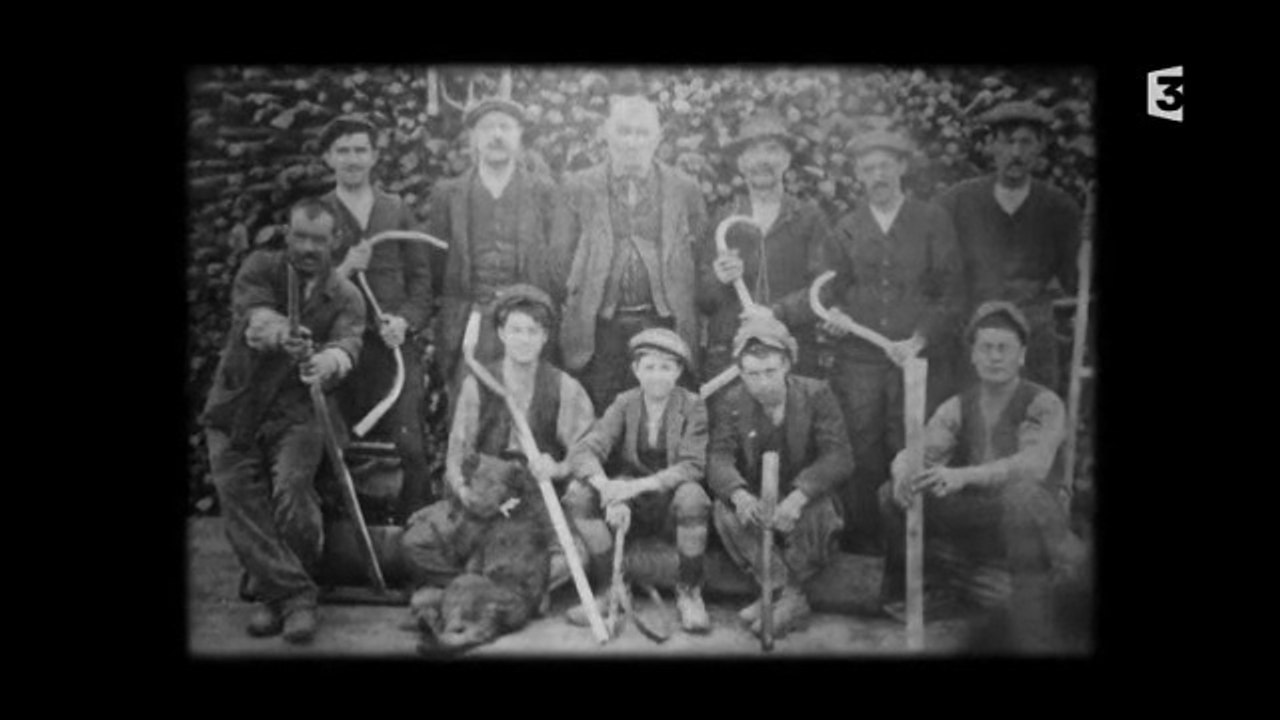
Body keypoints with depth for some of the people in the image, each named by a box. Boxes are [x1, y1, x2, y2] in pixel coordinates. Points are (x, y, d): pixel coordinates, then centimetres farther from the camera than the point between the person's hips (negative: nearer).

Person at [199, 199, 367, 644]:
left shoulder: (346, 297, 0)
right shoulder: (260, 268, -1)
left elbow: (347, 344, -21)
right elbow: (251, 313, -22)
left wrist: (328, 361, -46)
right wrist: (279, 332, -47)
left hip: (296, 411, -1)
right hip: (235, 408, 1)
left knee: (292, 489, -21)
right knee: (239, 501, -11)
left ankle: (276, 590, -1)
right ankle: (293, 595, -3)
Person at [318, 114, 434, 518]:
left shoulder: (397, 210, 12)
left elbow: (421, 275, 9)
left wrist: (405, 320, -7)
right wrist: (343, 269, -11)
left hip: (395, 344, 0)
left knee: (409, 445, -8)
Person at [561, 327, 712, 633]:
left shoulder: (692, 406, -5)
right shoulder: (625, 404, 0)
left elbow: (693, 465, -18)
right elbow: (583, 451, -13)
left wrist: (637, 485, -32)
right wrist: (608, 490, -35)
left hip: (671, 501, -2)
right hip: (631, 507, 2)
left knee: (692, 495, -36)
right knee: (578, 492, -23)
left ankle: (688, 591, -13)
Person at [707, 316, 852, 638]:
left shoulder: (817, 394, -8)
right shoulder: (730, 404, -3)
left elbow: (839, 456, -19)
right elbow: (718, 457, -17)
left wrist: (799, 495, -39)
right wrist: (739, 494, -41)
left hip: (806, 500, -1)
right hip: (754, 502, 2)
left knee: (818, 510, -34)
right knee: (724, 509, -29)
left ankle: (779, 596, -16)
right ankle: (793, 598, -22)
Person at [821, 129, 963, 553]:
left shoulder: (933, 222, 5)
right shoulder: (847, 229, 12)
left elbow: (951, 292, 1)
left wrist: (919, 340, -11)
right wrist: (835, 313, -5)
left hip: (919, 358, -2)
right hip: (858, 360, 2)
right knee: (861, 458, 0)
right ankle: (861, 543, 10)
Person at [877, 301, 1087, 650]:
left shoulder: (1043, 404, -10)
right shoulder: (957, 407, 5)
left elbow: (1034, 463, -29)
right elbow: (917, 451, -6)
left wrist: (963, 475, -45)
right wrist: (904, 472, -33)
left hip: (1031, 523, -4)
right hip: (972, 518, 4)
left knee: (1023, 493, -38)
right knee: (893, 493, -13)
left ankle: (1033, 623, -26)